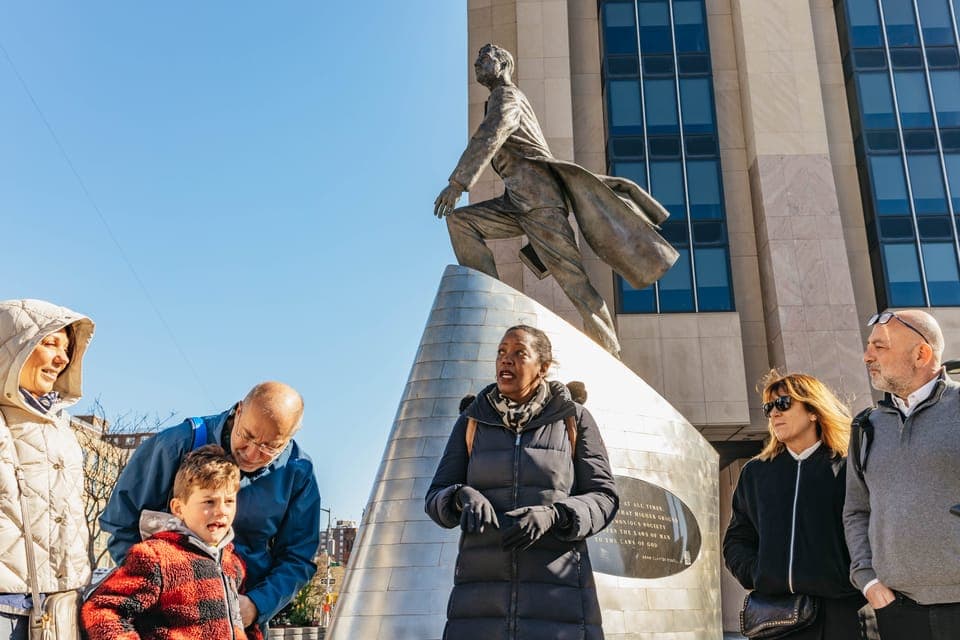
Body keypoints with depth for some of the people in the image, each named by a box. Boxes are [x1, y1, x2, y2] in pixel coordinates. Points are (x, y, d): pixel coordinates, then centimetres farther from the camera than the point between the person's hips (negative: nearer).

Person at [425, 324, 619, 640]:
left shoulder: (574, 420, 5)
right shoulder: (472, 423, 10)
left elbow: (602, 498, 1)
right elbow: (438, 499, 7)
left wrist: (551, 515, -19)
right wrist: (464, 497, -18)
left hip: (558, 596, -1)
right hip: (482, 595, 2)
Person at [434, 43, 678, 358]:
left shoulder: (506, 95, 0)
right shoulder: (504, 101, 30)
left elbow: (488, 139, -19)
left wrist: (457, 183, -27)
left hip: (537, 195, -10)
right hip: (518, 201, 10)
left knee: (571, 276, -11)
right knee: (460, 220, -4)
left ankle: (610, 355, -9)